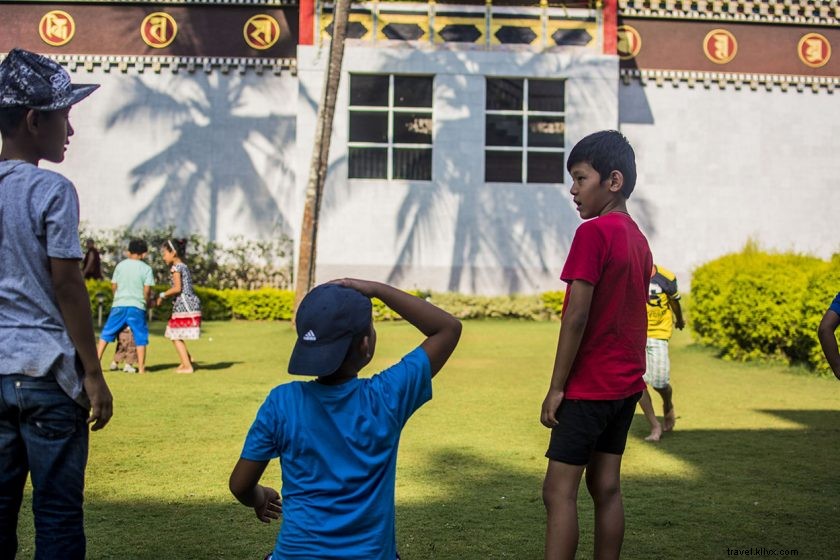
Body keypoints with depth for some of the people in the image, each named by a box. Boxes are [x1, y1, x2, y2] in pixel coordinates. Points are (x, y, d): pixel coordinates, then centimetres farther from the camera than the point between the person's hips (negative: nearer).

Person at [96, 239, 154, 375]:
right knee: (140, 336, 5)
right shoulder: (146, 268, -1)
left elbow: (113, 286, 8)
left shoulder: (120, 265, 7)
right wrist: (147, 301, 13)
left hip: (119, 305, 2)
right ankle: (141, 367, 5)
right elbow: (147, 291, -5)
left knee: (107, 333, 10)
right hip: (137, 307, -2)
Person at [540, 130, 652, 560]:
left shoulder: (594, 232, -14)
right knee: (606, 486, 11)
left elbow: (576, 316, -18)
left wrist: (556, 388, -13)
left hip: (589, 385, -9)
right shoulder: (638, 239, 12)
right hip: (625, 383, 9)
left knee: (559, 491, -6)